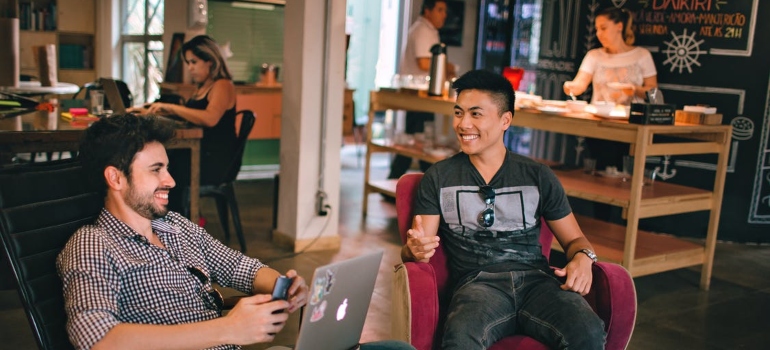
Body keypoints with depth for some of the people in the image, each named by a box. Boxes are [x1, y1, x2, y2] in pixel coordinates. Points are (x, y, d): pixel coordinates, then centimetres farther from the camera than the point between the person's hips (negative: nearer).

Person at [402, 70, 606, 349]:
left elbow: (574, 239, 20)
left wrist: (583, 258, -4)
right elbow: (415, 249, 7)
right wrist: (415, 249, -18)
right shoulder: (438, 178, 11)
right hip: (477, 283, -2)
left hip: (536, 278, 3)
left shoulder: (538, 176, 14)